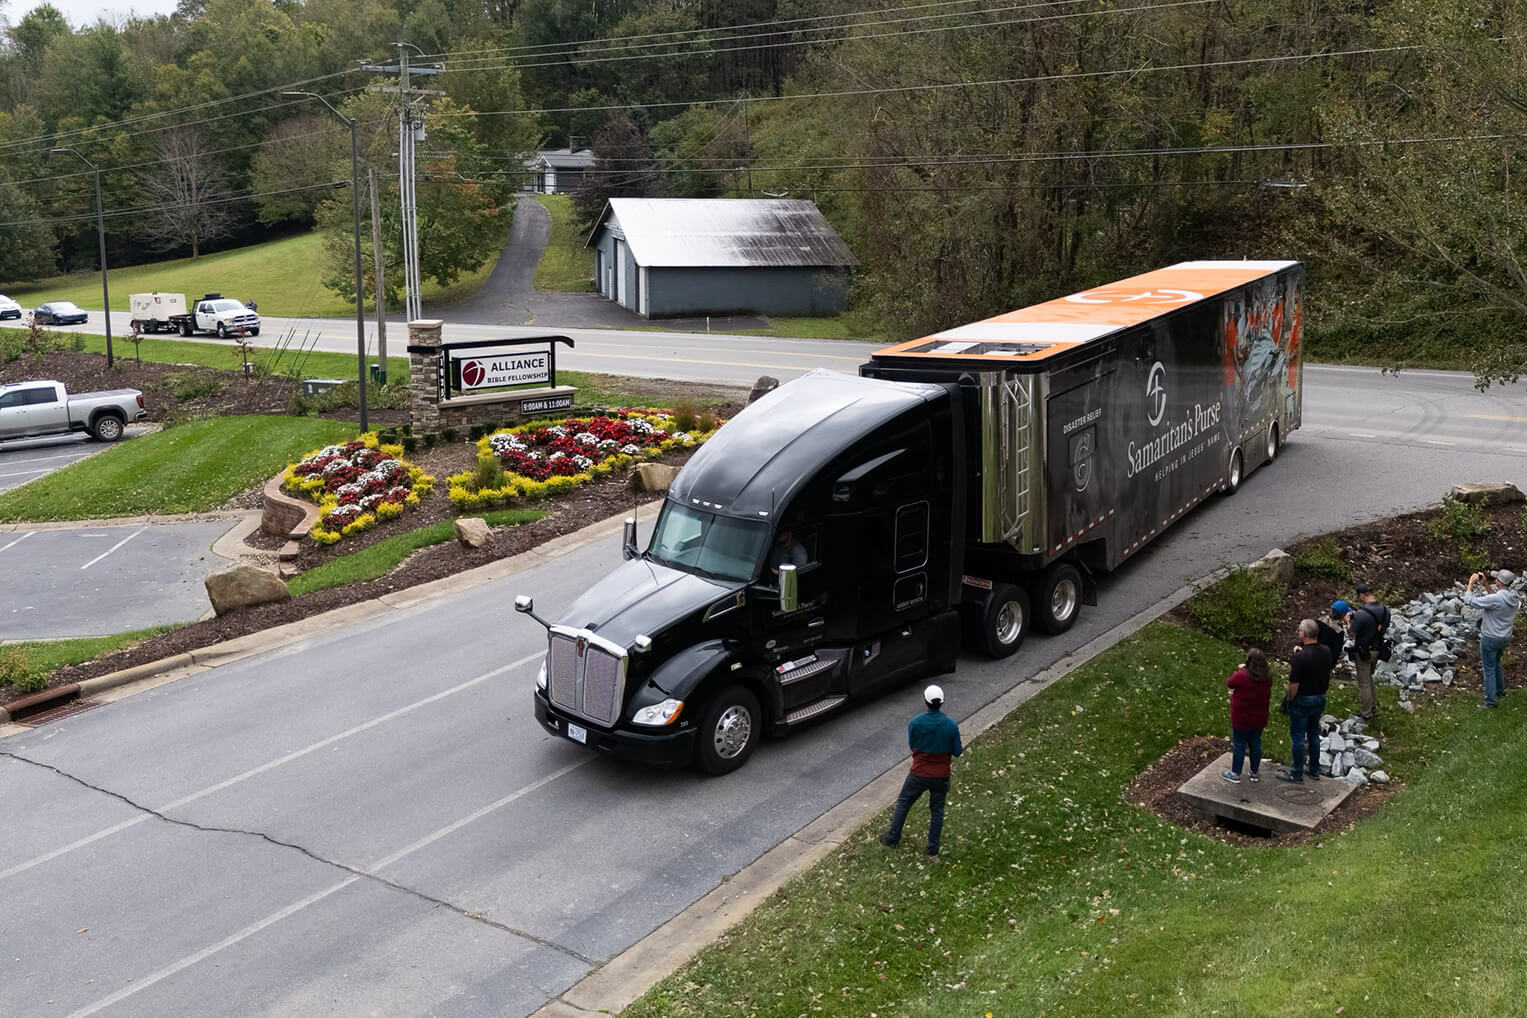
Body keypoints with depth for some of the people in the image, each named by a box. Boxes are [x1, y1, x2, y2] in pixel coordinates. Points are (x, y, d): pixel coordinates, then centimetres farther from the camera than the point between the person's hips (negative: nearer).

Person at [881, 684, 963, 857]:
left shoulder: (914, 723, -16)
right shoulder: (951, 725, -14)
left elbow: (912, 747, -2)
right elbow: (957, 752, -5)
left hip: (918, 774, -1)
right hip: (941, 776, 1)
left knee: (903, 803, 19)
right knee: (937, 810, 17)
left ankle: (893, 839, 29)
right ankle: (933, 847, 24)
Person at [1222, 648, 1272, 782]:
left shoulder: (1242, 676, -26)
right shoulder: (1267, 678, -8)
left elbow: (1229, 683, -8)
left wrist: (1240, 670, 4)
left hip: (1242, 720, -5)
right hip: (1259, 719, 5)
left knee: (1239, 745, 9)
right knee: (1255, 744, 18)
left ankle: (1235, 773, 21)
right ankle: (1254, 773, 29)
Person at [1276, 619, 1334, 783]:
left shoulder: (1300, 657, -27)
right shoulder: (1326, 652, -5)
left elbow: (1294, 685, -23)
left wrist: (1289, 699, -4)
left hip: (1302, 700, -7)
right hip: (1320, 698, 7)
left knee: (1298, 737, 6)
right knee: (1314, 735, 20)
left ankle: (1297, 774, 16)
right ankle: (1315, 771, 30)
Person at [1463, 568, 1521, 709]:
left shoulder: (1495, 599, -30)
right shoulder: (1514, 597, -7)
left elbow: (1469, 601, -24)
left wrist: (1471, 583, -11)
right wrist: (1486, 585, 4)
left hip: (1491, 638, -8)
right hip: (1505, 638, 8)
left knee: (1489, 669, 4)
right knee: (1496, 663, 29)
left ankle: (1490, 701, 10)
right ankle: (1500, 691, 45)